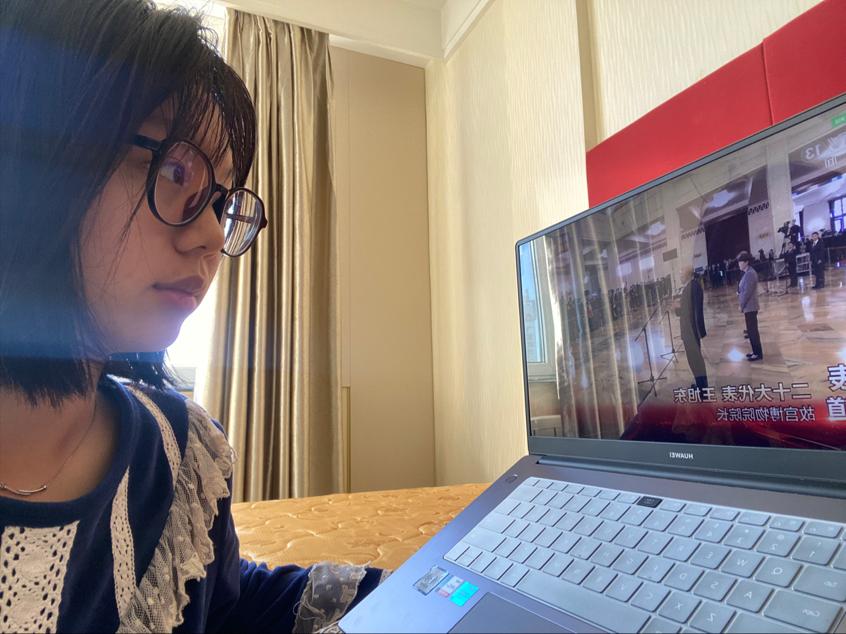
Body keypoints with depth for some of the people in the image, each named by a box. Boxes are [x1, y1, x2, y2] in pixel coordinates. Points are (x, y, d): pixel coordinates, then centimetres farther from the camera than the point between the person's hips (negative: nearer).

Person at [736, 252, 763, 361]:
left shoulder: (750, 273, -19)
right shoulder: (747, 273, 11)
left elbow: (747, 292, -20)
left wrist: (741, 305, -14)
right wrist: (739, 292, 3)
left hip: (750, 307, -10)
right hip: (749, 306, 10)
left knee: (753, 331, -2)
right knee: (751, 330, 16)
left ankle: (758, 354, 6)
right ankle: (756, 352, 25)